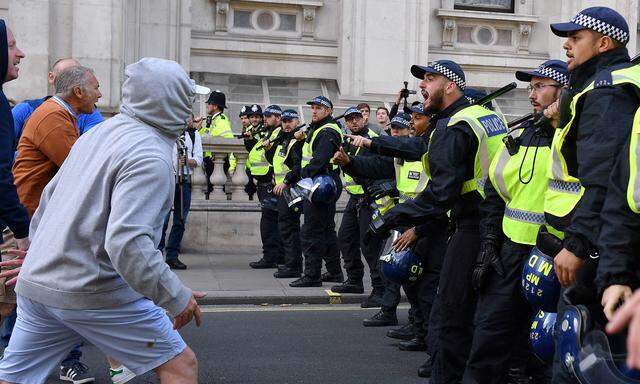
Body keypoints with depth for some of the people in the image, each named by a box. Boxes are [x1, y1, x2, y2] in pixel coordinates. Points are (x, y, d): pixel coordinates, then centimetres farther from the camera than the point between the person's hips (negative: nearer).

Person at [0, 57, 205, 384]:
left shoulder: (98, 132, 13)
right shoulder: (150, 156, -16)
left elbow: (50, 196, 21)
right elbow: (127, 241, -27)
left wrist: (39, 256, 32)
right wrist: (176, 298, -18)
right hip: (94, 293, -9)